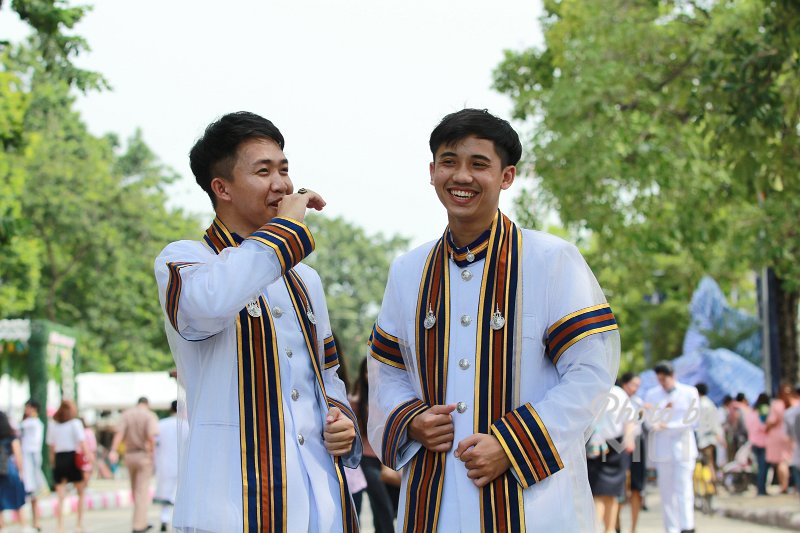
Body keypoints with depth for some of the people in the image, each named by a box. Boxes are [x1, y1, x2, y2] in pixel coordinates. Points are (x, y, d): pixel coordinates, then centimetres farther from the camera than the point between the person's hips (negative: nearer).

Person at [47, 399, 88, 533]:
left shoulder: (53, 424, 8)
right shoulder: (75, 423, -3)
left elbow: (51, 445, 9)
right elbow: (82, 442, -11)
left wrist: (53, 461, 15)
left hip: (58, 458, 3)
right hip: (72, 457, -3)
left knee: (61, 498, 3)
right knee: (81, 493, 14)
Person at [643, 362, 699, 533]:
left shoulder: (689, 393, 3)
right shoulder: (652, 395, 10)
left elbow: (691, 421, -5)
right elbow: (650, 422, 2)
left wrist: (666, 425, -12)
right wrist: (663, 408, -15)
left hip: (683, 447, -2)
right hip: (662, 448, 2)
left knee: (684, 489, -10)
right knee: (666, 491, 0)